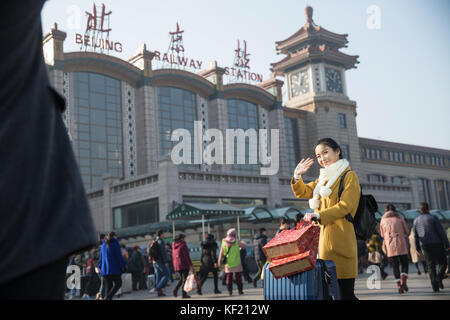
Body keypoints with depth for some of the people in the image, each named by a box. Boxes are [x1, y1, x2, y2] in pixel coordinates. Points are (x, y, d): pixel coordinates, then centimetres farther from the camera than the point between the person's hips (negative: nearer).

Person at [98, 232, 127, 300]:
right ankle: (109, 296, -19)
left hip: (105, 269, 6)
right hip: (114, 269, -6)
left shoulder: (103, 245, 12)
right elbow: (119, 256, -9)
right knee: (118, 283, 1)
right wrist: (123, 265, -2)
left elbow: (101, 257, 15)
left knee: (109, 285, 10)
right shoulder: (115, 244, -6)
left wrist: (100, 267, 23)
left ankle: (108, 298, 2)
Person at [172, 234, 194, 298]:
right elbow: (187, 256, -14)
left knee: (181, 278, 18)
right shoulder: (183, 245, -11)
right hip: (184, 264, -7)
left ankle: (176, 289, -4)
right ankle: (184, 294, -1)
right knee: (185, 278, 1)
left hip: (177, 265, 7)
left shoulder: (174, 246, 11)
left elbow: (173, 256, 14)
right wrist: (191, 265, -12)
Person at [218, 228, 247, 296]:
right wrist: (242, 242, 24)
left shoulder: (224, 243, -4)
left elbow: (221, 254, -2)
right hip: (237, 264, -1)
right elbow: (245, 246, 4)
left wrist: (219, 262, 5)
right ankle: (240, 290, 9)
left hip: (228, 265, 1)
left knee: (229, 278, 8)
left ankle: (230, 291, 7)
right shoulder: (237, 242, -8)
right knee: (238, 278, 8)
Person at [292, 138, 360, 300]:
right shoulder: (324, 179, 24)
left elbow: (345, 206, -12)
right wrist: (297, 176, 5)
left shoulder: (349, 176, 0)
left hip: (340, 238, -8)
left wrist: (319, 215, -22)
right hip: (325, 238, 8)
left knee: (345, 292, -10)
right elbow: (302, 192, 24)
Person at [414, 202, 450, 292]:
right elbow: (441, 232, -8)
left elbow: (416, 236, 9)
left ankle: (435, 286, 0)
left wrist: (418, 248, 18)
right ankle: (439, 278, -15)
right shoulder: (433, 218, -4)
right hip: (437, 244, -3)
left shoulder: (416, 220, 7)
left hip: (425, 246, 3)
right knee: (442, 263, 9)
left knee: (431, 265, 7)